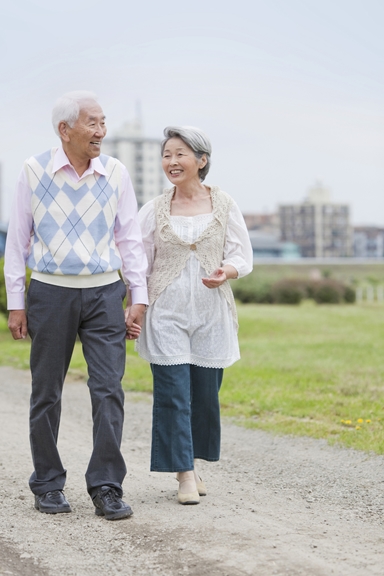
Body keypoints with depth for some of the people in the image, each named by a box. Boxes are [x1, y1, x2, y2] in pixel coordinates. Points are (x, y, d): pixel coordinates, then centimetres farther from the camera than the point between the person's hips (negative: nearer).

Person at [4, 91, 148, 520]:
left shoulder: (115, 174, 4)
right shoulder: (35, 171, -1)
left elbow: (130, 239, 8)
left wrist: (138, 299, 3)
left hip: (104, 293, 1)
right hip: (51, 292, -1)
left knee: (109, 390, -6)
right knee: (46, 393, 6)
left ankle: (106, 488, 1)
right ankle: (48, 486, 19)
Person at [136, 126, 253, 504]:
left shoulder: (224, 205, 4)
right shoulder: (154, 210, 5)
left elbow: (242, 255, 3)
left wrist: (225, 272, -19)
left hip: (211, 312, 1)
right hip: (167, 311, 0)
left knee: (205, 393, 6)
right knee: (172, 393, -7)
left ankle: (191, 463, 26)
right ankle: (185, 476, 0)